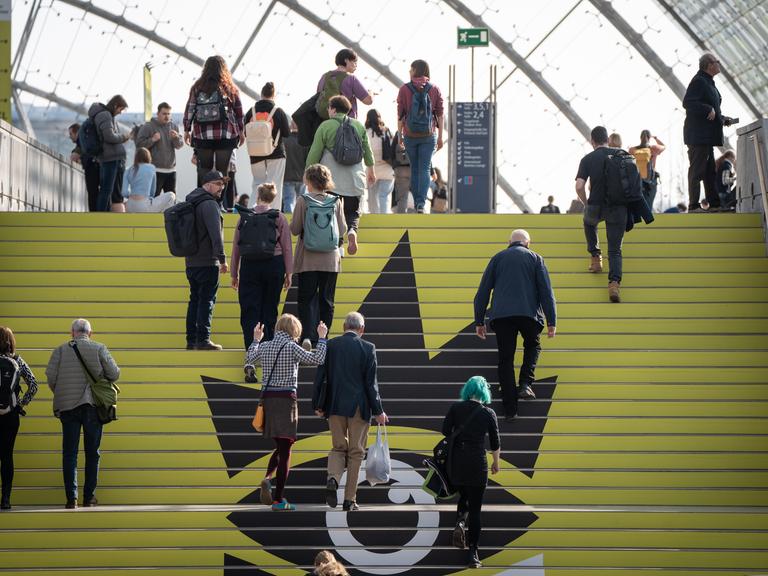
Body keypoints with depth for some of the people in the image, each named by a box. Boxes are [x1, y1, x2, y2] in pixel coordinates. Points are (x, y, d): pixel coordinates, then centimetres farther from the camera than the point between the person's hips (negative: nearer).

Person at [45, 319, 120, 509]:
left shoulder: (61, 350, 1)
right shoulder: (99, 349, -1)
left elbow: (50, 375, -7)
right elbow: (114, 373, -4)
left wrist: (59, 393, 10)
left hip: (67, 406, 0)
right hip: (93, 405, 0)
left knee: (69, 453, 3)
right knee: (92, 453, 10)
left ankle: (71, 497, -4)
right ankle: (89, 496, 12)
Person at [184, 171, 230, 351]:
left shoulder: (191, 202, 16)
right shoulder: (209, 204, -14)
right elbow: (216, 234, -20)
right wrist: (222, 259, -18)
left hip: (191, 261, 9)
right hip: (207, 262, -9)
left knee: (195, 299, 12)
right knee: (207, 300, -5)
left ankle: (191, 339, 12)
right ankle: (203, 340, -8)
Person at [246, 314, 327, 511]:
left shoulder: (264, 347, 7)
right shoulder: (291, 347, -10)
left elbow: (249, 359, 27)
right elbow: (317, 359, -12)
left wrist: (256, 340, 41)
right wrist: (322, 338, 0)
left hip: (267, 399, 6)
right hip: (286, 399, -6)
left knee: (280, 446, 21)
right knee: (285, 450, 0)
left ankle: (267, 478, -7)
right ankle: (278, 499, -1)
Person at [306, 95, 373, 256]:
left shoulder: (325, 126, -4)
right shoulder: (359, 126, 7)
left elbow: (314, 153, -4)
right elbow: (367, 150, 16)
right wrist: (371, 170, 30)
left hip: (331, 179, -3)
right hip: (354, 179, 3)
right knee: (353, 211, 13)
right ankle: (352, 231, -17)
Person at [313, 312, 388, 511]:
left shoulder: (330, 345, 1)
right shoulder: (367, 348, -6)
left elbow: (320, 377, 2)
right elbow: (370, 382, -6)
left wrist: (318, 405, 12)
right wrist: (378, 411, 0)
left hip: (335, 406, 2)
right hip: (359, 407, -2)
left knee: (338, 448, 16)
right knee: (356, 452, 7)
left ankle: (333, 479, -14)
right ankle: (350, 499, 6)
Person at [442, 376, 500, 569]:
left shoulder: (455, 408, 1)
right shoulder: (488, 413, -1)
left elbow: (445, 432, -4)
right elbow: (495, 443, 4)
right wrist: (496, 463, 20)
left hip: (456, 462, 2)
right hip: (478, 463, -2)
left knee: (463, 496, 27)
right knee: (475, 508, 5)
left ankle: (460, 523, -4)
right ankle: (472, 554, 0)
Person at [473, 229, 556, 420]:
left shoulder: (498, 259, 15)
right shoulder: (535, 258, 11)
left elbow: (483, 292, 11)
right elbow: (546, 292, 3)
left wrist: (479, 321, 13)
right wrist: (551, 322, 3)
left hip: (501, 315, 1)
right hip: (528, 313, -1)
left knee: (505, 359, 7)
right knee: (533, 346, 26)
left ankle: (510, 408, 4)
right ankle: (525, 384, 3)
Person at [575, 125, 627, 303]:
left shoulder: (588, 159, -2)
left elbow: (579, 187, -10)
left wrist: (586, 204, 7)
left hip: (596, 206, -1)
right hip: (618, 208, 1)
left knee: (589, 222, 37)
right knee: (615, 250, 4)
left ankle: (596, 258, 28)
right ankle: (614, 283, -17)